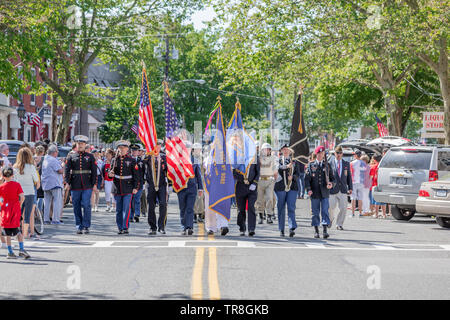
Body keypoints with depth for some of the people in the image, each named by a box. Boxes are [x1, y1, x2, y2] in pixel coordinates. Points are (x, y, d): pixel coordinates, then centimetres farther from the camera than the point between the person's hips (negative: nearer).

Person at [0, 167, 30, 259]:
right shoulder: (17, 185, -3)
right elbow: (22, 197, -8)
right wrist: (18, 204, 8)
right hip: (16, 211, 1)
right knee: (18, 232, 11)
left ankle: (10, 252, 4)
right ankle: (21, 249, -2)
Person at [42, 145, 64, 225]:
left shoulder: (45, 160, 15)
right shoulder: (53, 160, -13)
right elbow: (60, 171, -16)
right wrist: (63, 167, 5)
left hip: (46, 184, 9)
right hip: (55, 183, -8)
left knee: (47, 202, 11)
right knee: (57, 201, -4)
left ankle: (46, 219, 11)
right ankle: (55, 219, -8)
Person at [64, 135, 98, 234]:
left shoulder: (90, 157, 8)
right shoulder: (71, 156, 8)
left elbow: (94, 171, 6)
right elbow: (67, 170, 3)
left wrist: (94, 184, -1)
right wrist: (67, 182, -7)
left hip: (87, 186, -1)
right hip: (75, 186, 1)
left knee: (86, 206, -7)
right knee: (77, 207, 4)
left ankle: (86, 226, 0)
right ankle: (79, 227, 13)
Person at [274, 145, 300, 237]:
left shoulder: (293, 162, 14)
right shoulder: (278, 160, 8)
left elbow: (297, 174, 10)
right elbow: (276, 169, -11)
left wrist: (292, 177, -11)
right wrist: (286, 167, -23)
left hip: (292, 187, 1)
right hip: (280, 187, -1)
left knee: (291, 208, -10)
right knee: (281, 209, 3)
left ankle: (292, 228, -17)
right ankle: (281, 230, 12)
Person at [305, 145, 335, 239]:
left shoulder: (327, 165, 10)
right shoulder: (311, 165, 6)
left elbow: (332, 178, 14)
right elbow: (307, 178, 2)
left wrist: (331, 184, -9)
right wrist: (308, 189, -12)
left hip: (325, 193, 0)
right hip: (314, 193, 0)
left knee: (325, 211, -8)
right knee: (315, 212, 3)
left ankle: (325, 231, -9)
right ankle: (316, 231, 10)